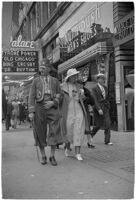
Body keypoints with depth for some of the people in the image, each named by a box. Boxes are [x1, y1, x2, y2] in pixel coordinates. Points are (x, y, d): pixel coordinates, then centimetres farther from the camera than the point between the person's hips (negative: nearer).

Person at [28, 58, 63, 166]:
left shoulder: (55, 81, 10)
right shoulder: (36, 81, 7)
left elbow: (59, 95, 10)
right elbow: (31, 97, 1)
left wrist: (53, 103, -11)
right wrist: (31, 112, -8)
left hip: (52, 108, 0)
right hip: (39, 108, 0)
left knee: (54, 132, -9)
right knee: (40, 133, 3)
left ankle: (52, 156, 4)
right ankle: (43, 156, 18)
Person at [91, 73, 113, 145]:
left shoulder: (105, 88, 12)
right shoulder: (95, 89, -7)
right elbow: (95, 100, -14)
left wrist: (108, 106, 14)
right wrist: (99, 109, -21)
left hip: (105, 107, 5)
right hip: (98, 108, -5)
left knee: (107, 124, -4)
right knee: (98, 125, 4)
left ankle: (107, 141, 0)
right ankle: (91, 135, 30)